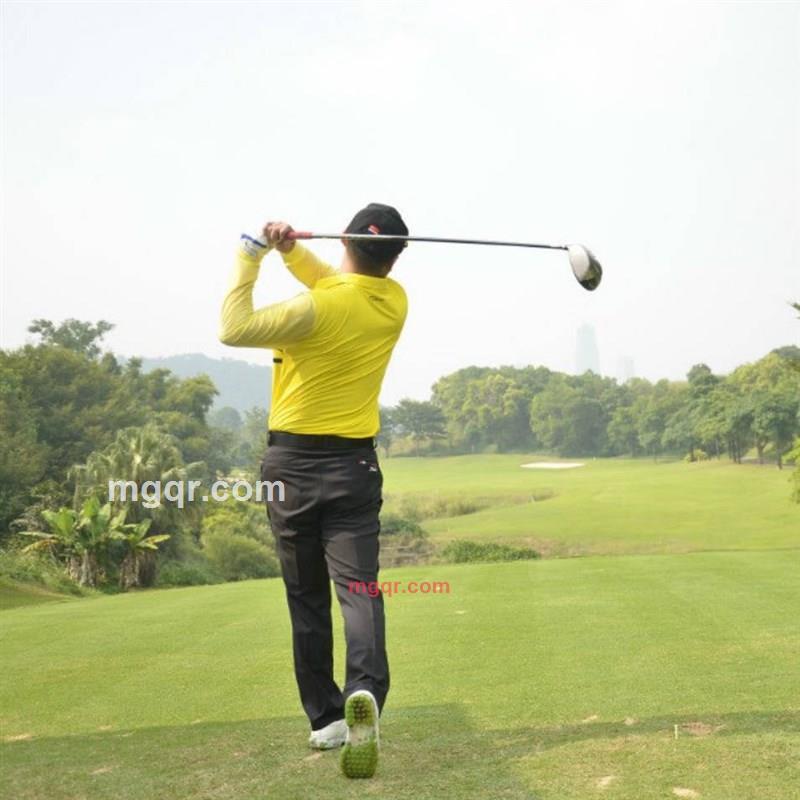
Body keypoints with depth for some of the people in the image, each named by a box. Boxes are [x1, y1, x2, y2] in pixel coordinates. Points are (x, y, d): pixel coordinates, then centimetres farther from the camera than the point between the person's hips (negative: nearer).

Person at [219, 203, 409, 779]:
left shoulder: (320, 309, -16)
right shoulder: (395, 301, 2)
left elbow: (234, 330, -13)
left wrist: (251, 256, -6)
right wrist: (291, 250, -1)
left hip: (292, 462, -2)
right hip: (354, 464, 3)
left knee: (307, 597, 10)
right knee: (358, 586, -5)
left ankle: (326, 716, 15)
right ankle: (365, 693, -31)